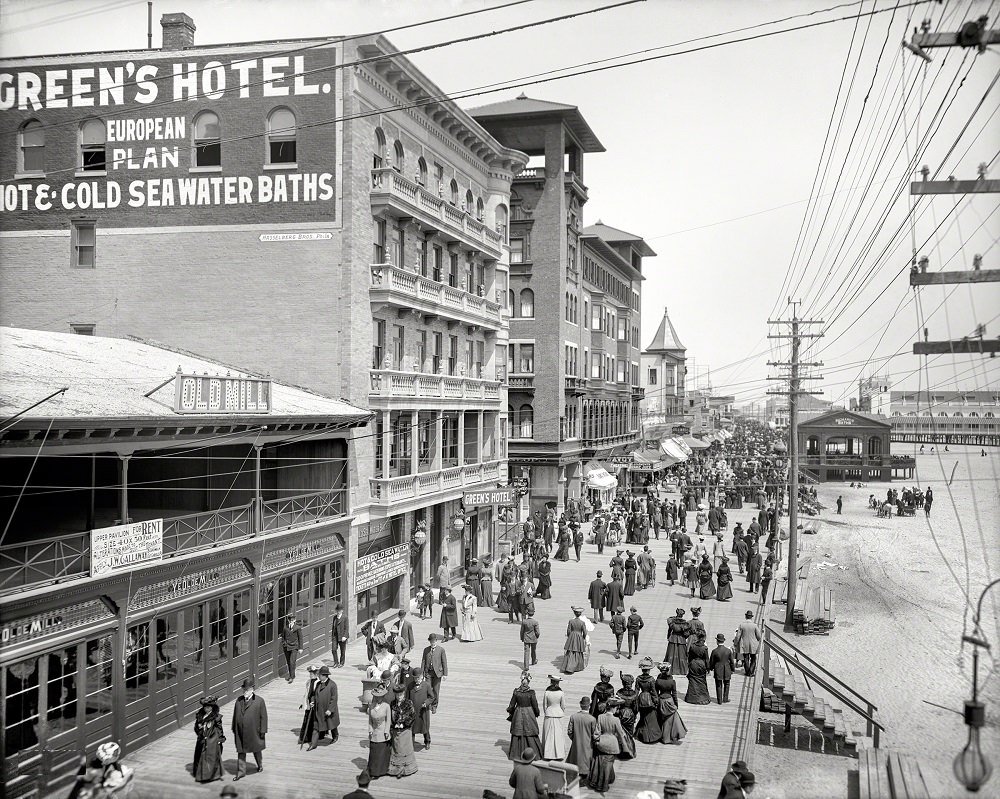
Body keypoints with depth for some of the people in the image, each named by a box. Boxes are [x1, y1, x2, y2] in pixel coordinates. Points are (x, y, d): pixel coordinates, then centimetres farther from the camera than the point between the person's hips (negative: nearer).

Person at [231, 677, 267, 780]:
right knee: (241, 752, 6)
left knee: (256, 750, 16)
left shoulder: (259, 701, -10)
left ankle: (260, 765, 39)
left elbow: (263, 717, -8)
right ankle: (241, 772, 15)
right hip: (240, 732, 3)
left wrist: (263, 731, -10)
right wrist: (234, 729, 8)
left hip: (253, 732, -3)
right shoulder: (239, 701, 2)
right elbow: (235, 716, 9)